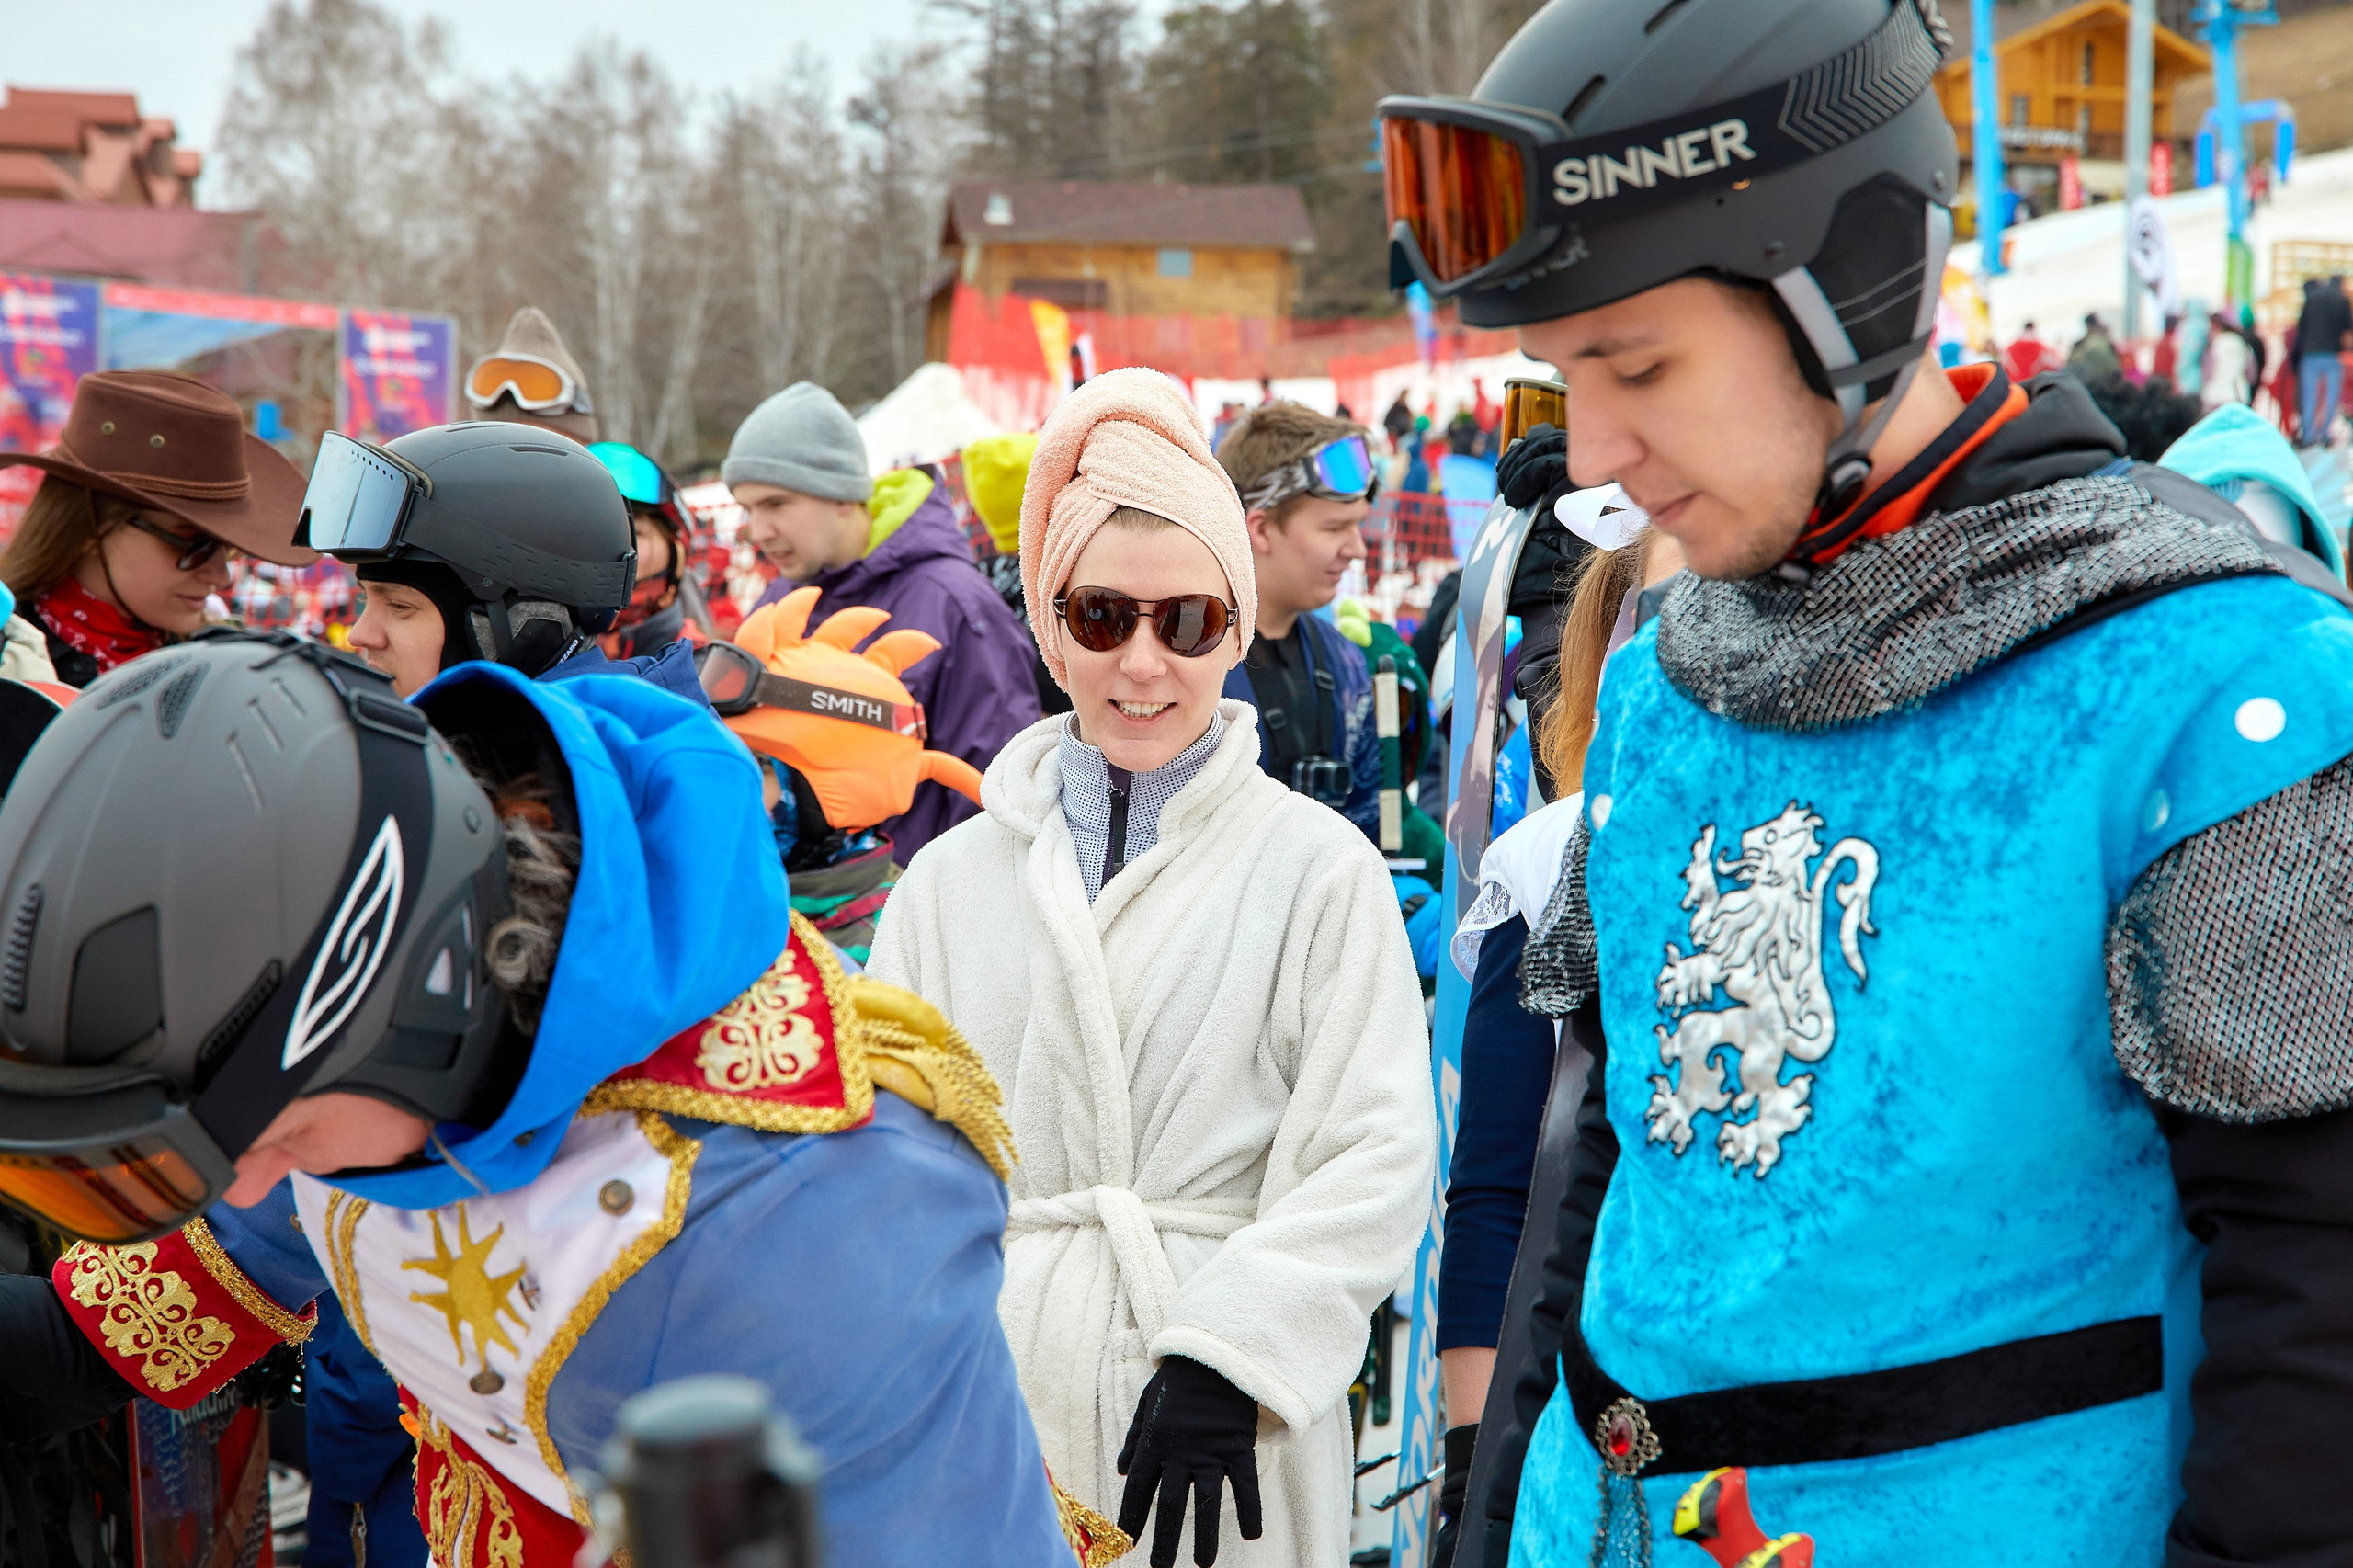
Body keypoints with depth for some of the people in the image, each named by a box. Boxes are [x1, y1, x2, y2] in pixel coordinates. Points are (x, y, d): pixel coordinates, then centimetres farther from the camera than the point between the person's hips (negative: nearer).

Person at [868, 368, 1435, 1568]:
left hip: (1225, 1416, -2)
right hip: (988, 1396, 2)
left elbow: (1372, 1163, -7)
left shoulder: (1321, 868, -1)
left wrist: (1227, 1357, -16)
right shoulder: (951, 879, 8)